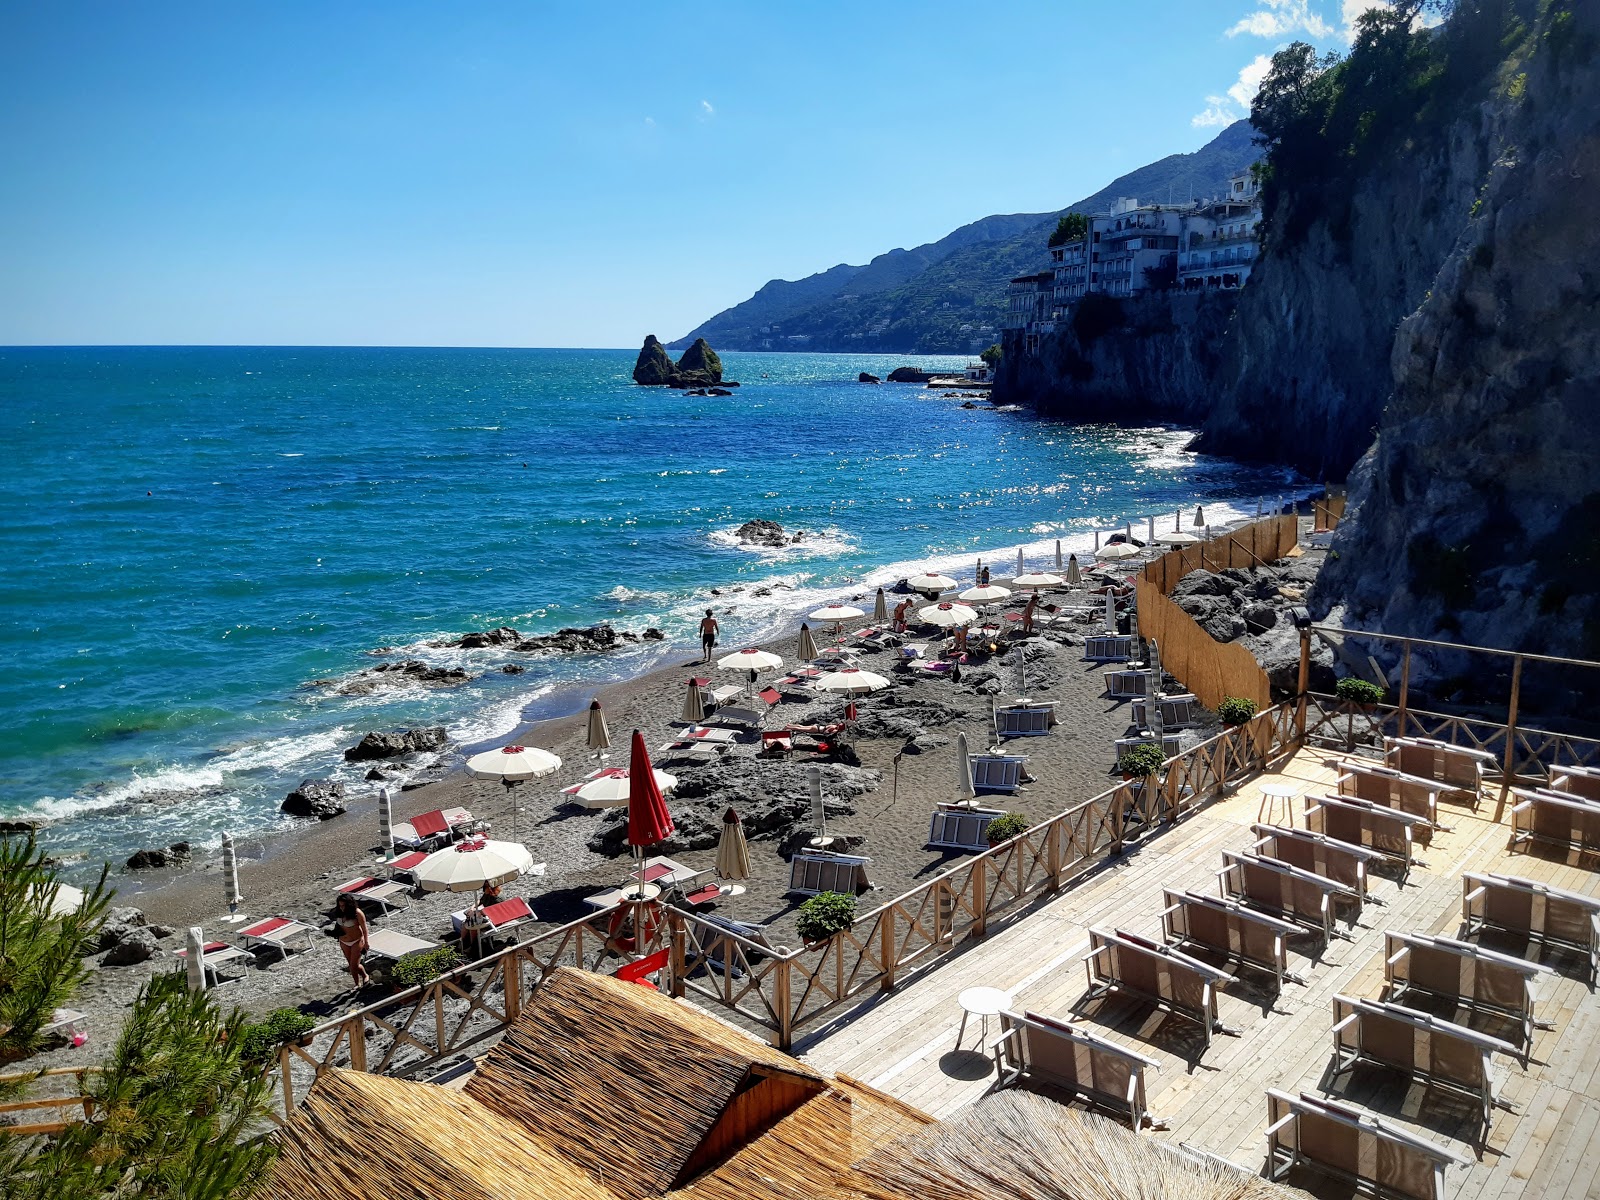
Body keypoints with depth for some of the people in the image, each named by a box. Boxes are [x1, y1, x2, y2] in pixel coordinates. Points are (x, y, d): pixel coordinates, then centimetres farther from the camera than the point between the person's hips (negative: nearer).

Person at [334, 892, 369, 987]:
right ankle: (357, 984, 32)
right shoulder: (339, 912, -10)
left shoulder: (357, 913, -24)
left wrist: (365, 942, -10)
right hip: (344, 942, 5)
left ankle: (365, 976, 27)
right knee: (350, 964, 15)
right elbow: (338, 925, 8)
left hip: (356, 941, -5)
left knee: (355, 965, -3)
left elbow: (364, 928, -15)